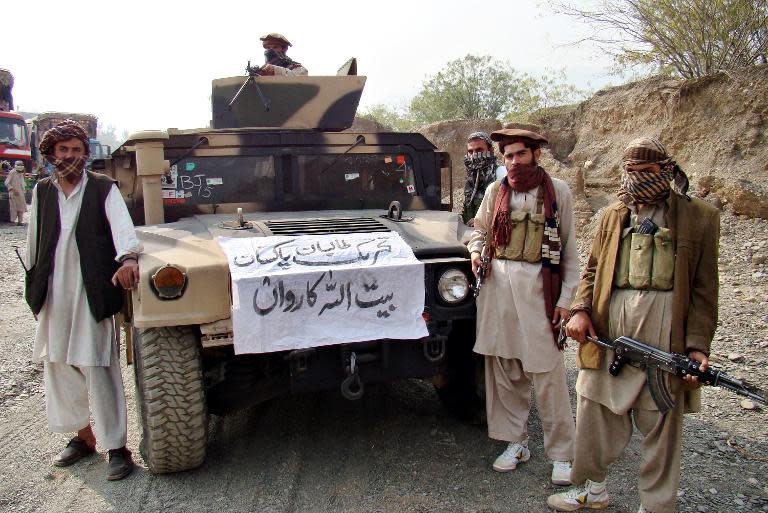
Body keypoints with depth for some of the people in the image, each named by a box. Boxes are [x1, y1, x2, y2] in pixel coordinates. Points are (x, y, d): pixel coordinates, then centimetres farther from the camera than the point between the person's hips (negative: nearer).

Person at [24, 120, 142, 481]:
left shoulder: (103, 189, -1)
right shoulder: (41, 191, 11)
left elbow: (122, 226, -16)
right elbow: (33, 242, 17)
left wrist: (127, 256, -36)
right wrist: (33, 287, 16)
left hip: (92, 293, -5)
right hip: (53, 294, 5)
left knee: (99, 369, -6)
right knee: (58, 366, 12)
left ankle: (116, 447, 2)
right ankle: (83, 435, 28)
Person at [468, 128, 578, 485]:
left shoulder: (557, 191, 1)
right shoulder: (495, 191, 8)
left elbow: (569, 250, 2)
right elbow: (480, 230, 23)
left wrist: (566, 299, -4)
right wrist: (476, 251, 0)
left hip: (537, 285, -3)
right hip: (497, 284, 3)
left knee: (546, 372, -2)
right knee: (503, 370, 9)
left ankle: (561, 454, 12)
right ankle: (516, 443, 25)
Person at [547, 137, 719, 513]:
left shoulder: (699, 217, 2)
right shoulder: (613, 216, 13)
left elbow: (704, 289, 0)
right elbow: (592, 270, 15)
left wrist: (697, 344, -7)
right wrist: (580, 310, -2)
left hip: (665, 326, -3)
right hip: (608, 324, 4)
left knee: (661, 423, 6)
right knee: (595, 412, 12)